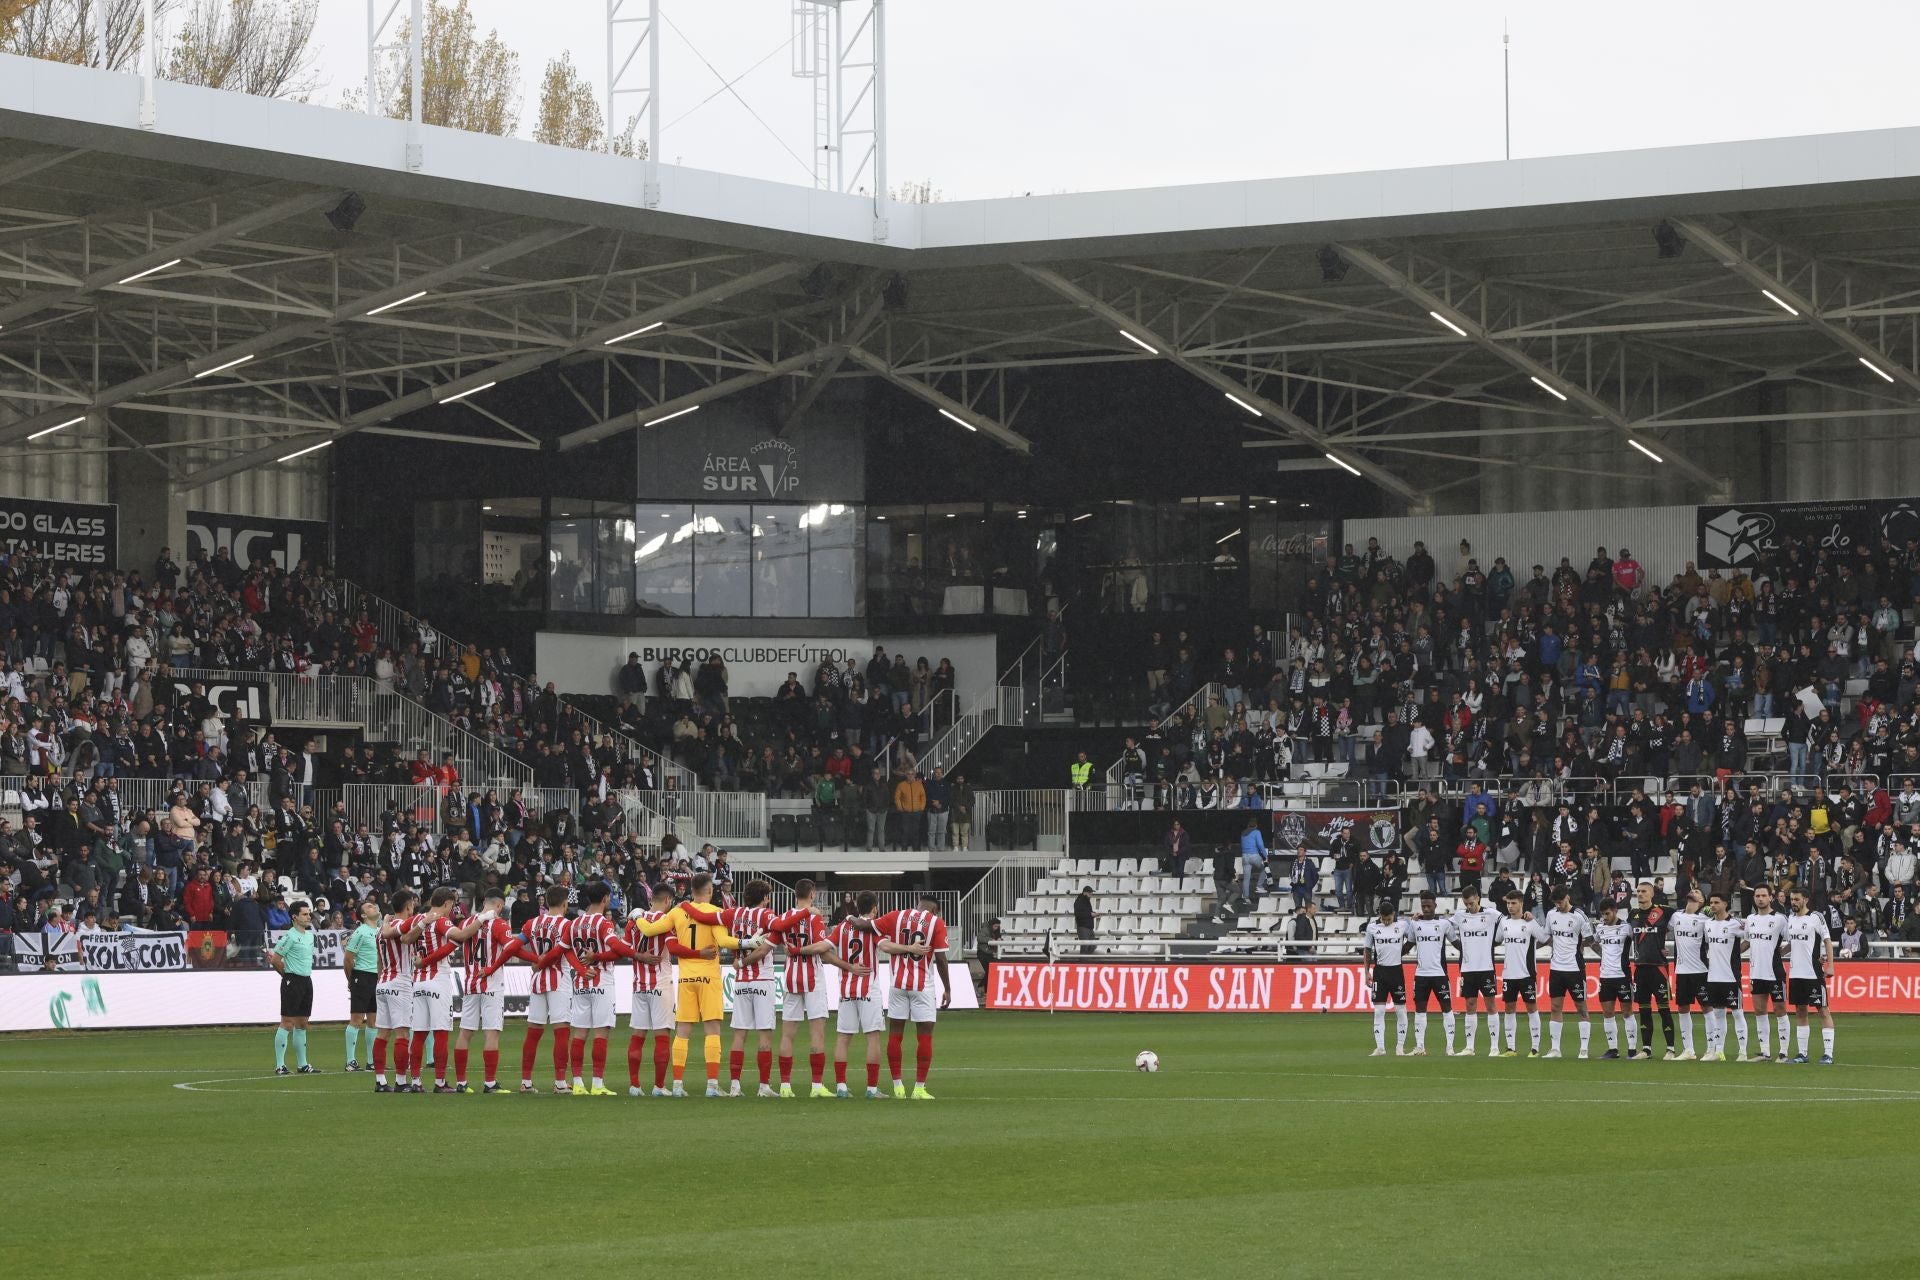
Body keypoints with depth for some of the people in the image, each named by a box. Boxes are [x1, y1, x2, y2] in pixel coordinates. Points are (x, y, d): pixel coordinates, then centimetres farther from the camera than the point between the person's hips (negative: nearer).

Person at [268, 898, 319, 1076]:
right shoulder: (289, 936, -12)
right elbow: (275, 959, -11)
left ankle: (303, 1064, 17)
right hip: (292, 981, -8)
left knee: (302, 1024, 12)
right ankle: (279, 1066, -6)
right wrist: (287, 973, 2)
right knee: (287, 1024, -8)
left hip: (306, 980, 8)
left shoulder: (309, 935, 14)